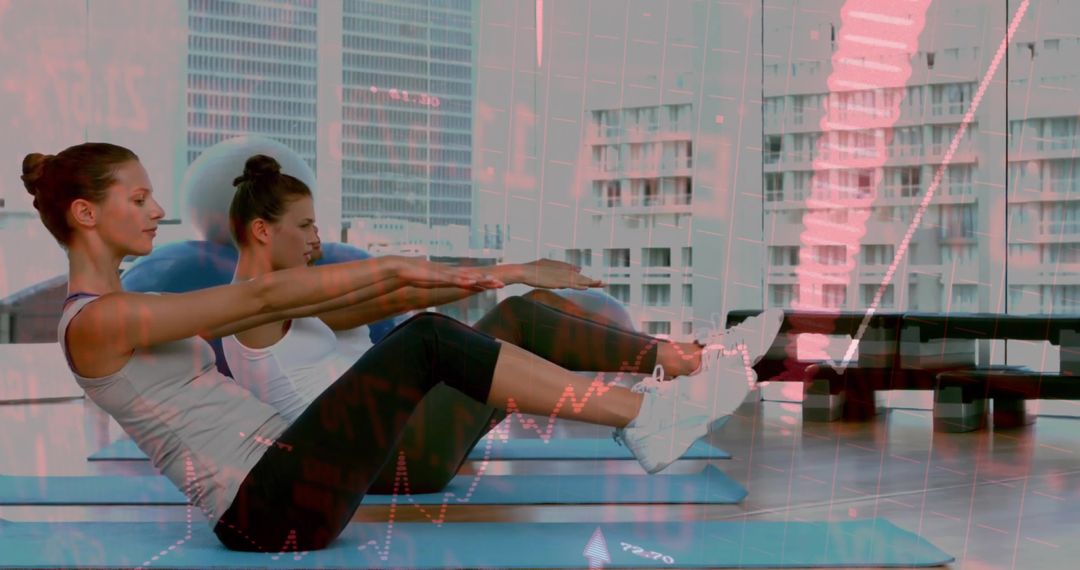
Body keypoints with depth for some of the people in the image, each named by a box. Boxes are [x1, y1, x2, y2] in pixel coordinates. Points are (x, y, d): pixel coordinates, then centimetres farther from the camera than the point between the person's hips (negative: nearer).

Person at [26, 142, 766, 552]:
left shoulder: (131, 313, 20)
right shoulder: (95, 322, -11)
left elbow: (264, 309, 20)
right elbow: (261, 296, -16)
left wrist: (390, 277, 17)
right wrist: (394, 267, -15)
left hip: (278, 484, 9)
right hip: (271, 509, -9)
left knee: (429, 332, -2)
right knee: (425, 341, -18)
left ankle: (643, 414, -2)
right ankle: (644, 418, -13)